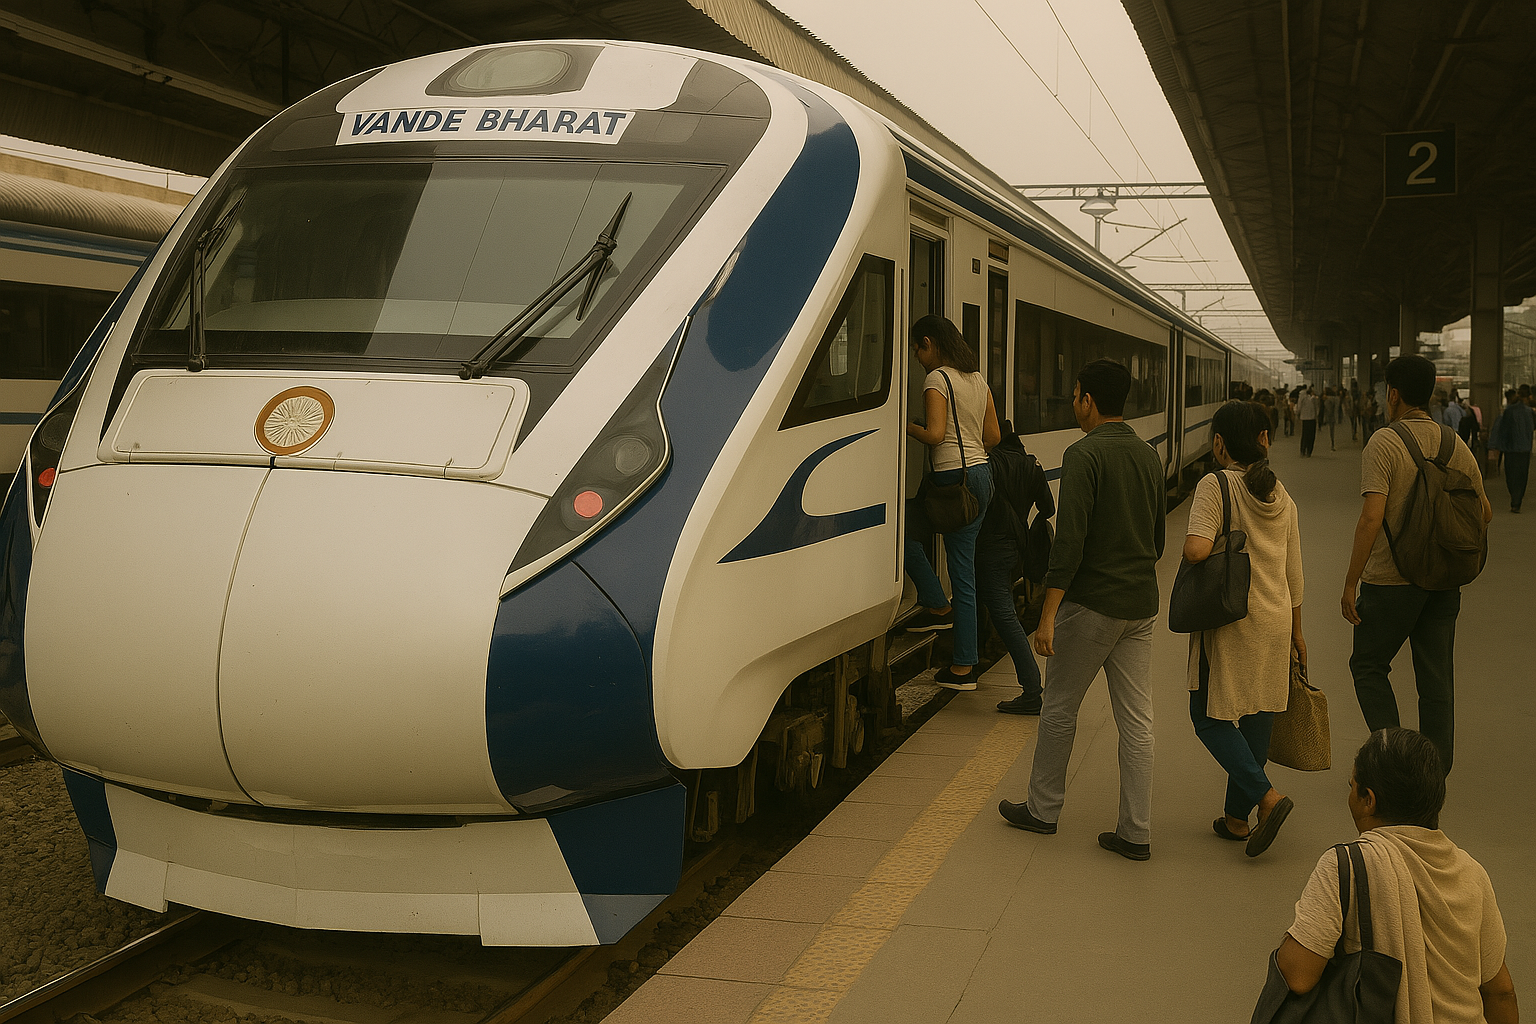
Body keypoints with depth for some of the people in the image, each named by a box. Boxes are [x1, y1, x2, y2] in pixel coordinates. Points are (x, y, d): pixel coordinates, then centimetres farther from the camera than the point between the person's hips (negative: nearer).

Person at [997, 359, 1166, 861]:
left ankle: (1043, 809, 22)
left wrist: (1048, 616, -19)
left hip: (1091, 603, -7)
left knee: (1059, 708, 10)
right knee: (1136, 721, 7)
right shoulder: (1149, 456, 10)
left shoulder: (1085, 455, -14)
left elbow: (1070, 540, -20)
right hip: (1141, 606, 7)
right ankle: (1135, 832, 10)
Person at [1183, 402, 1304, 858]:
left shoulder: (1215, 486, -11)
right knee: (1256, 717, 12)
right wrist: (1295, 631, 22)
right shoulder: (1281, 496, 8)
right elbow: (1293, 573, 13)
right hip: (1274, 620, 6)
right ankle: (1236, 816, 21)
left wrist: (1218, 549, -1)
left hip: (1230, 621, -6)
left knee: (1210, 716, 5)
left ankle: (1267, 795, -11)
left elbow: (1194, 549, -25)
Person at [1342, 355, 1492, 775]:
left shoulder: (1384, 443, -14)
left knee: (1368, 665, 13)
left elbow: (1371, 518, -22)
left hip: (1391, 580, -5)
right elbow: (1484, 512, 10)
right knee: (1437, 679, 11)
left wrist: (1350, 583, -17)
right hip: (1444, 582, 5)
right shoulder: (1457, 446, 4)